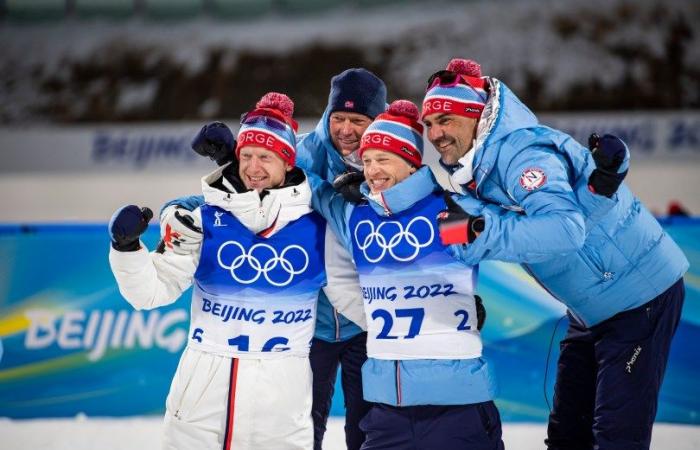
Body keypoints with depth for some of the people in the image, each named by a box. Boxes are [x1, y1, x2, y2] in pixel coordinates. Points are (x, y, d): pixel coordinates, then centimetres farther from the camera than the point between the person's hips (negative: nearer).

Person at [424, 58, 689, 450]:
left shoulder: (520, 152, -26)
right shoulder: (481, 168, 4)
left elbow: (564, 229, -41)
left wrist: (478, 230, -44)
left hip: (642, 296, -10)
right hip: (593, 310, 10)